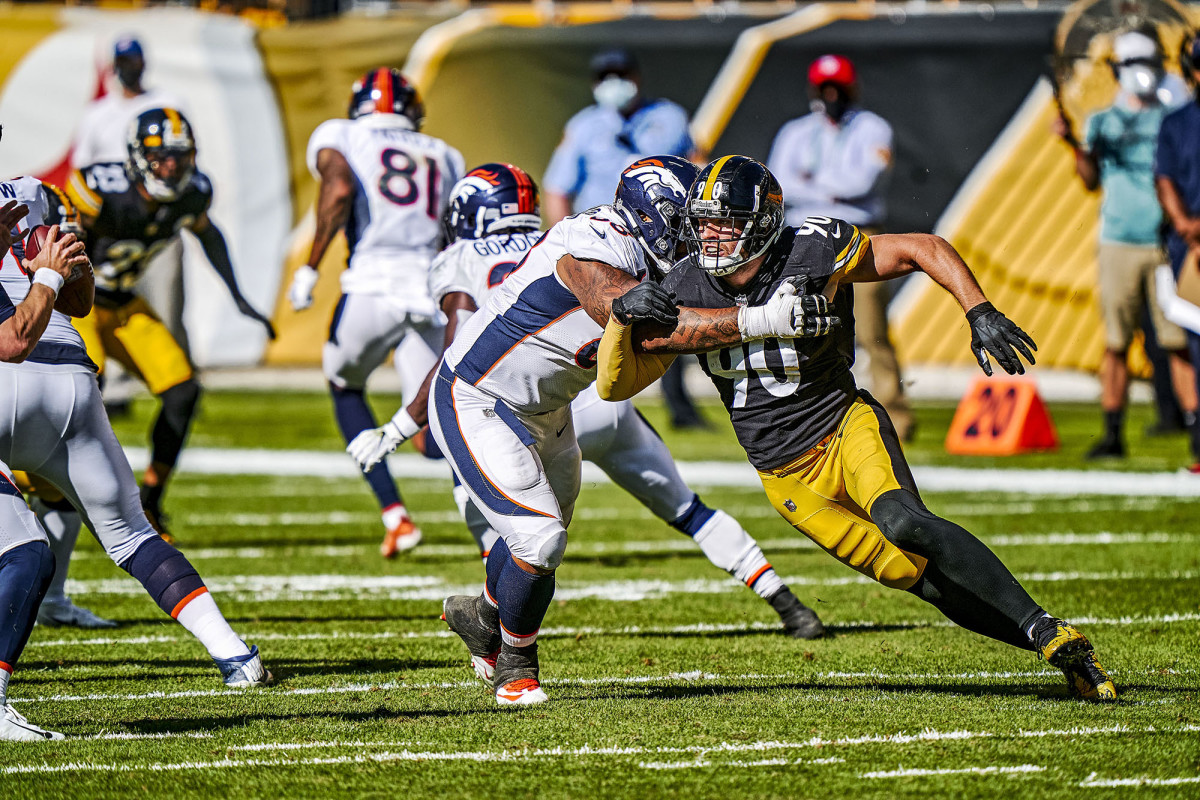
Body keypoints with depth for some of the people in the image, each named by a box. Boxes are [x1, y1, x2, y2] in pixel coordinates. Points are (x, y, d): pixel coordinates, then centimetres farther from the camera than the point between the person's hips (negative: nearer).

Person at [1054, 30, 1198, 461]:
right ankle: (1113, 433, 5)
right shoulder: (1102, 123, 11)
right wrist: (1074, 144, -15)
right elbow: (1092, 180, 0)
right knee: (1116, 342, 0)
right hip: (1119, 243, 0)